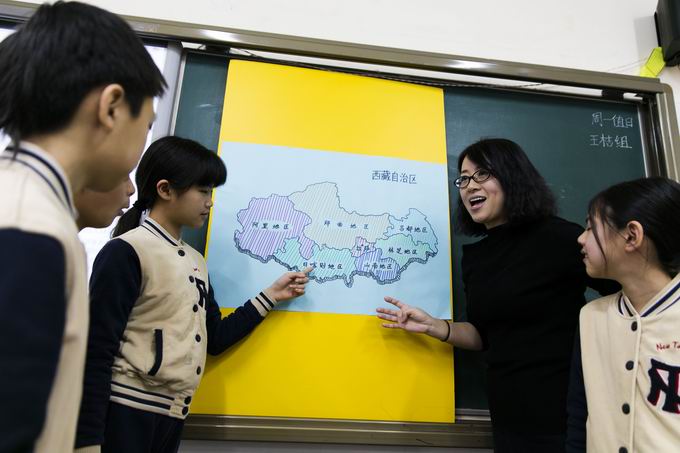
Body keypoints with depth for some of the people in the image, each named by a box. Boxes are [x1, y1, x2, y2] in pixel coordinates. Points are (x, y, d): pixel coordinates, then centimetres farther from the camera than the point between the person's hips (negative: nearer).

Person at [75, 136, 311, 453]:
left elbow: (214, 340, 10)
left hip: (172, 415, 7)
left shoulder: (195, 261, 10)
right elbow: (97, 352, -15)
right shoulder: (126, 252, -13)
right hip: (124, 411, -7)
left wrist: (270, 297, 8)